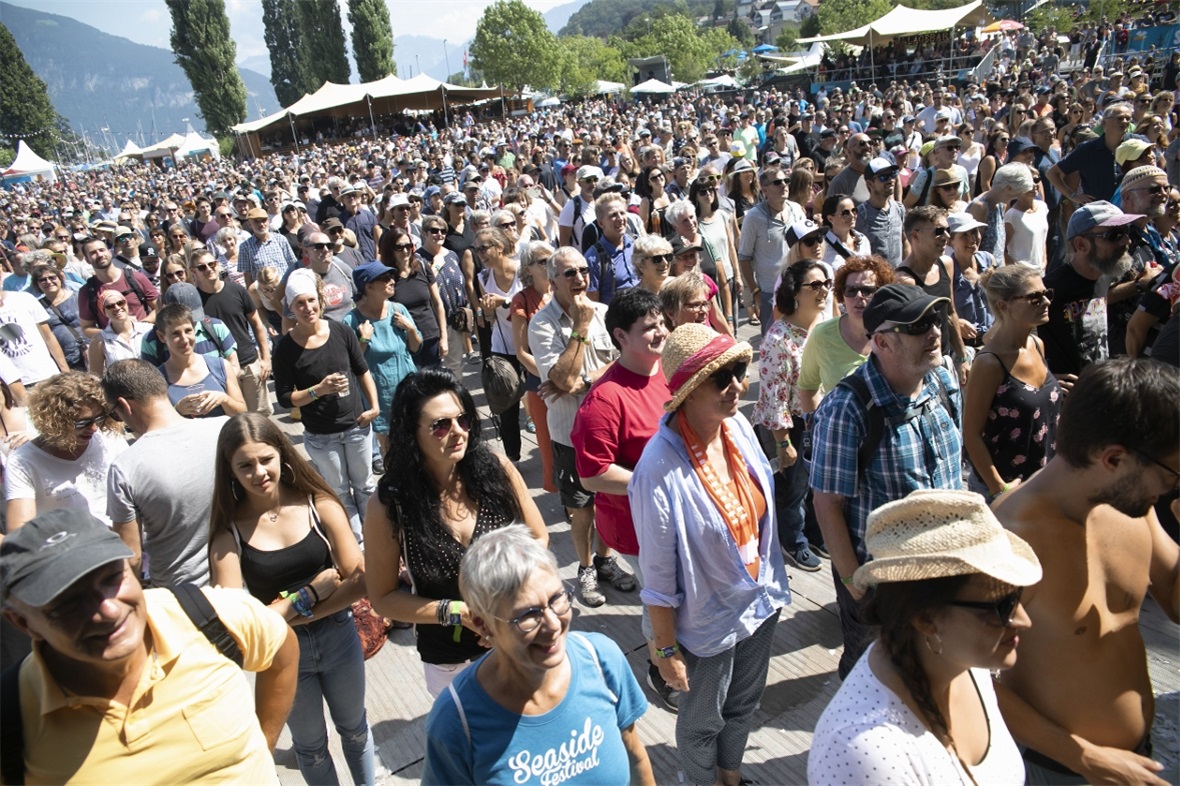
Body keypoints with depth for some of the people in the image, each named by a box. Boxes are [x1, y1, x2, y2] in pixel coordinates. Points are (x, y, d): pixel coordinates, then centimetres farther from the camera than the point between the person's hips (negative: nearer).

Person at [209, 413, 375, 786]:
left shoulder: (319, 505, -15)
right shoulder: (229, 532, -16)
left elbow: (360, 580, -16)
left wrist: (294, 612, -20)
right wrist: (310, 594, -19)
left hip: (338, 636, 1)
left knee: (355, 730, 25)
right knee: (310, 745, 23)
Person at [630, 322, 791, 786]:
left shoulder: (738, 427, -12)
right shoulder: (660, 470, -32)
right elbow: (658, 574, -21)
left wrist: (771, 582, 12)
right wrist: (666, 648, -12)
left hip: (760, 602, 6)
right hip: (708, 624, -6)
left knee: (744, 705, 29)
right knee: (702, 722, 22)